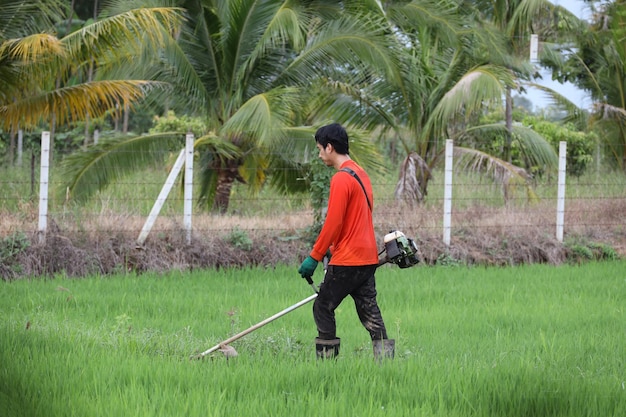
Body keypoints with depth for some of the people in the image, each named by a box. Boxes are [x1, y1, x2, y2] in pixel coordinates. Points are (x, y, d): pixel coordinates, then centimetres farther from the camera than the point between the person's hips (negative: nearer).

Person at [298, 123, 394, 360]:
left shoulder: (341, 179, -14)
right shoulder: (361, 174, 15)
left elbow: (333, 224, -17)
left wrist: (314, 257, -11)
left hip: (347, 260, -9)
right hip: (368, 257, 9)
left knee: (323, 308, 2)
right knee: (369, 312, 6)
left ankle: (326, 361, 2)